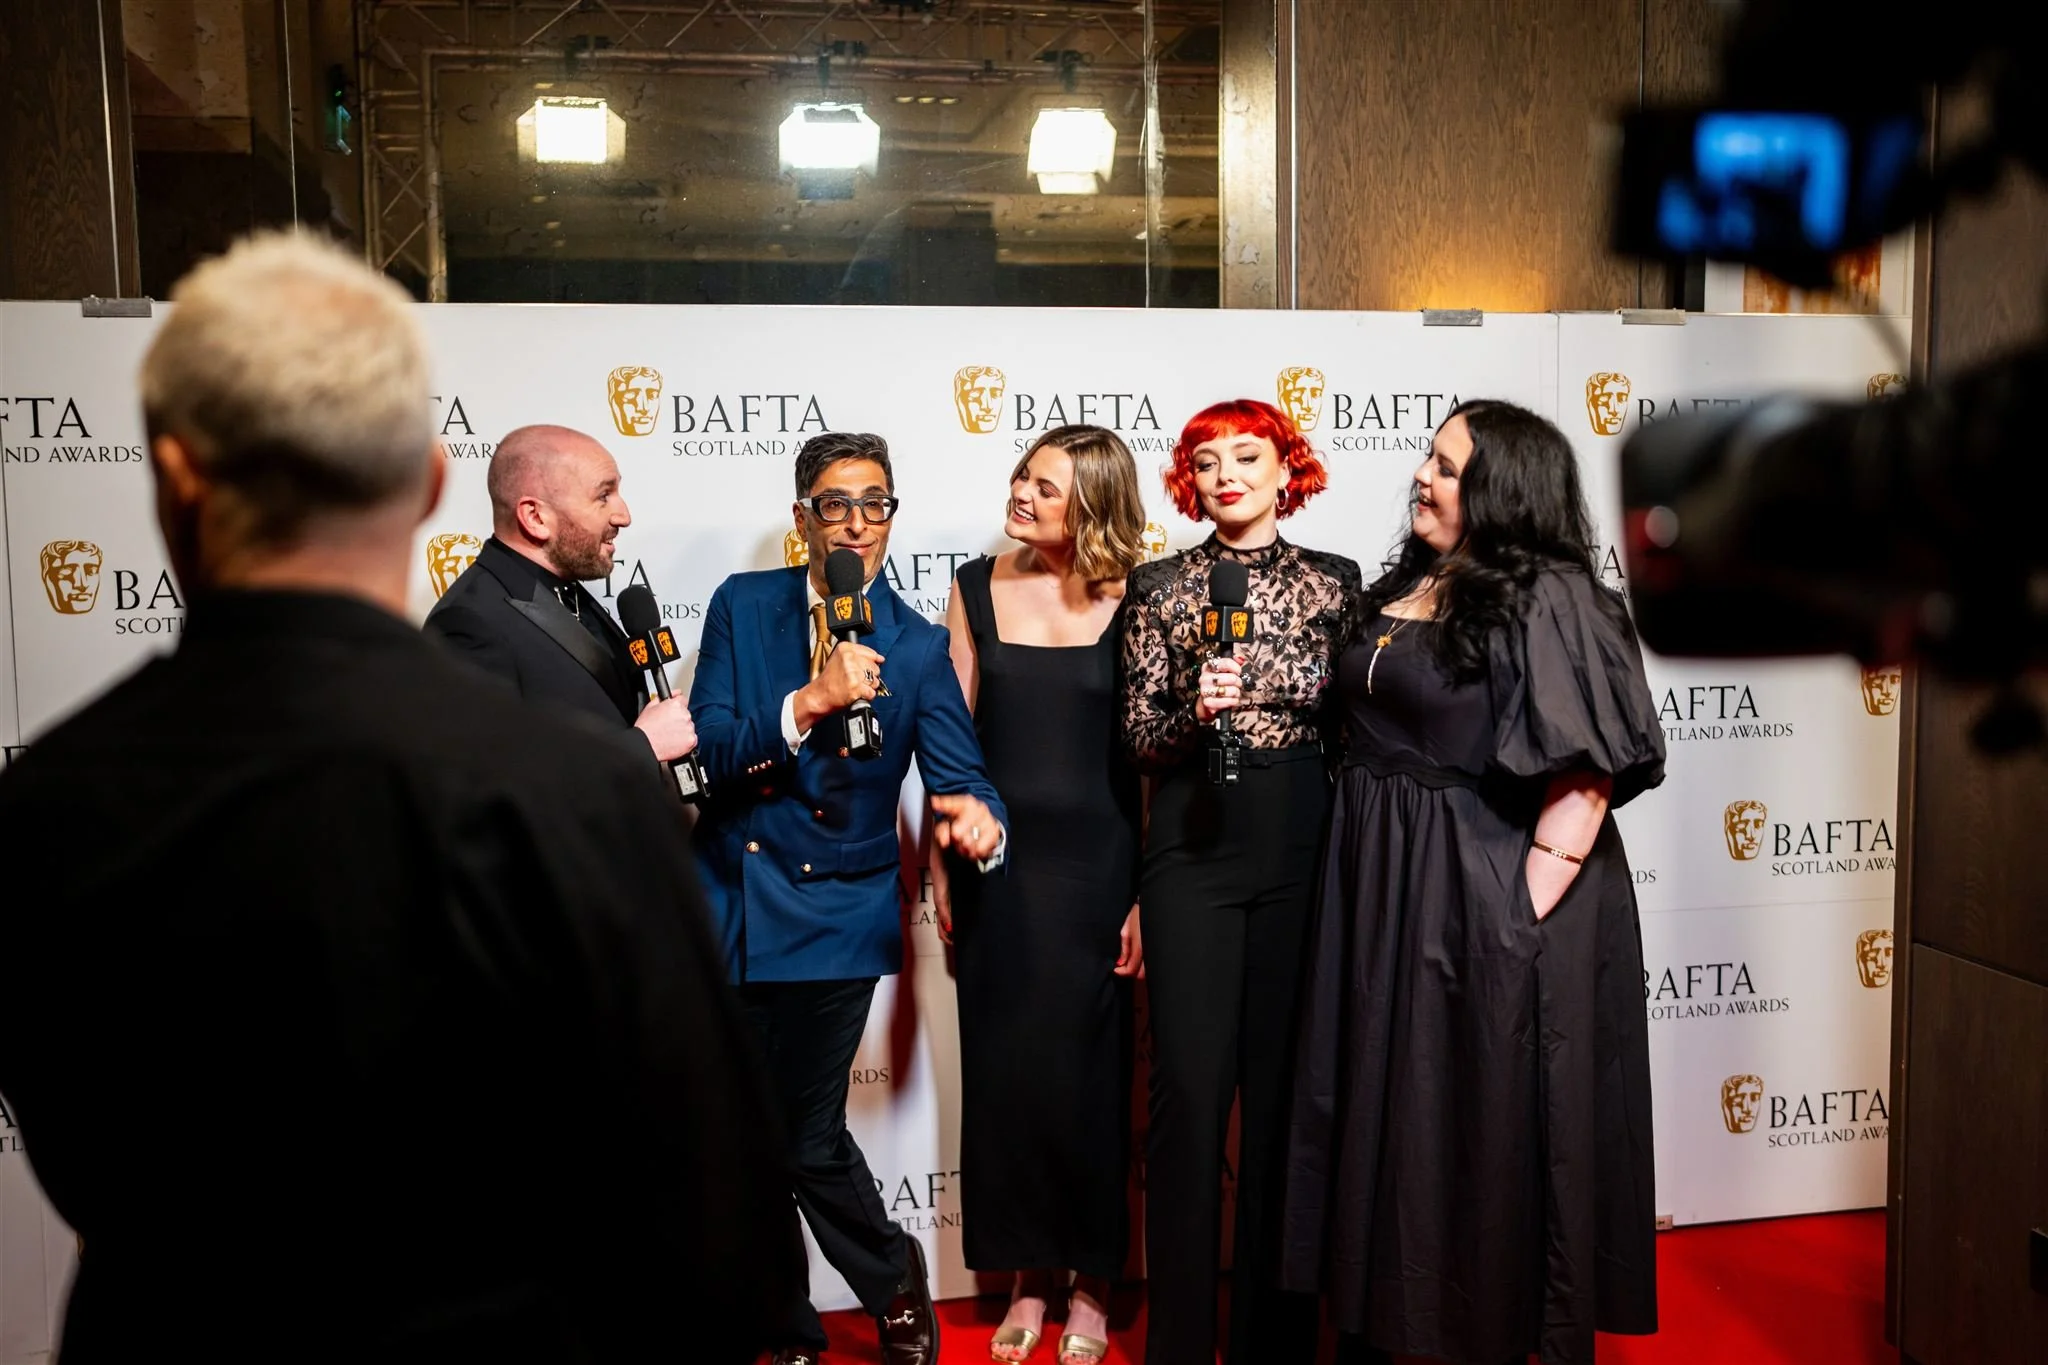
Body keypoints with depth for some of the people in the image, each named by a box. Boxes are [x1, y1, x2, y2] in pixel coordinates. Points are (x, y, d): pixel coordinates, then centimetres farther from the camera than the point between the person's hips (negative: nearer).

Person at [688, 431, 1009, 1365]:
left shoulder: (917, 646, -2)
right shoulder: (741, 606, -1)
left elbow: (958, 774, -10)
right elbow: (711, 753, -11)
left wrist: (977, 814, -34)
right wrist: (809, 701, -27)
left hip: (835, 917, -2)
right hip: (727, 905, 2)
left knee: (810, 1135, 3)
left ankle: (894, 1282, 34)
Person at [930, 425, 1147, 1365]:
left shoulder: (1128, 603, -3)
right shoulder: (978, 589, 3)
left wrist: (1148, 892, -6)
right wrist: (940, 866, 2)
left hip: (1095, 863, -2)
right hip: (998, 862, 2)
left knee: (1087, 1067, 6)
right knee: (1005, 1064, 8)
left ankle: (1090, 1281, 24)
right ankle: (1027, 1275, 25)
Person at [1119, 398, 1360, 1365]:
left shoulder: (1333, 582, 7)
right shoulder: (1159, 586, 5)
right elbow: (1138, 736, 1)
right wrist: (1196, 710, -18)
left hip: (1304, 843, 1)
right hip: (1194, 844, -1)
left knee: (1287, 1077, 7)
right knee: (1190, 1081, 0)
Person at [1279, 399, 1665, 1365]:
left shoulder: (1547, 600, -14)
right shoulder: (1404, 587, 10)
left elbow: (1587, 770, -19)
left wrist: (1531, 906, -19)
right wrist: (1361, 868, 12)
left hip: (1487, 894, -8)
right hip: (1381, 887, 8)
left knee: (1493, 1125, 6)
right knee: (1388, 1113, 16)